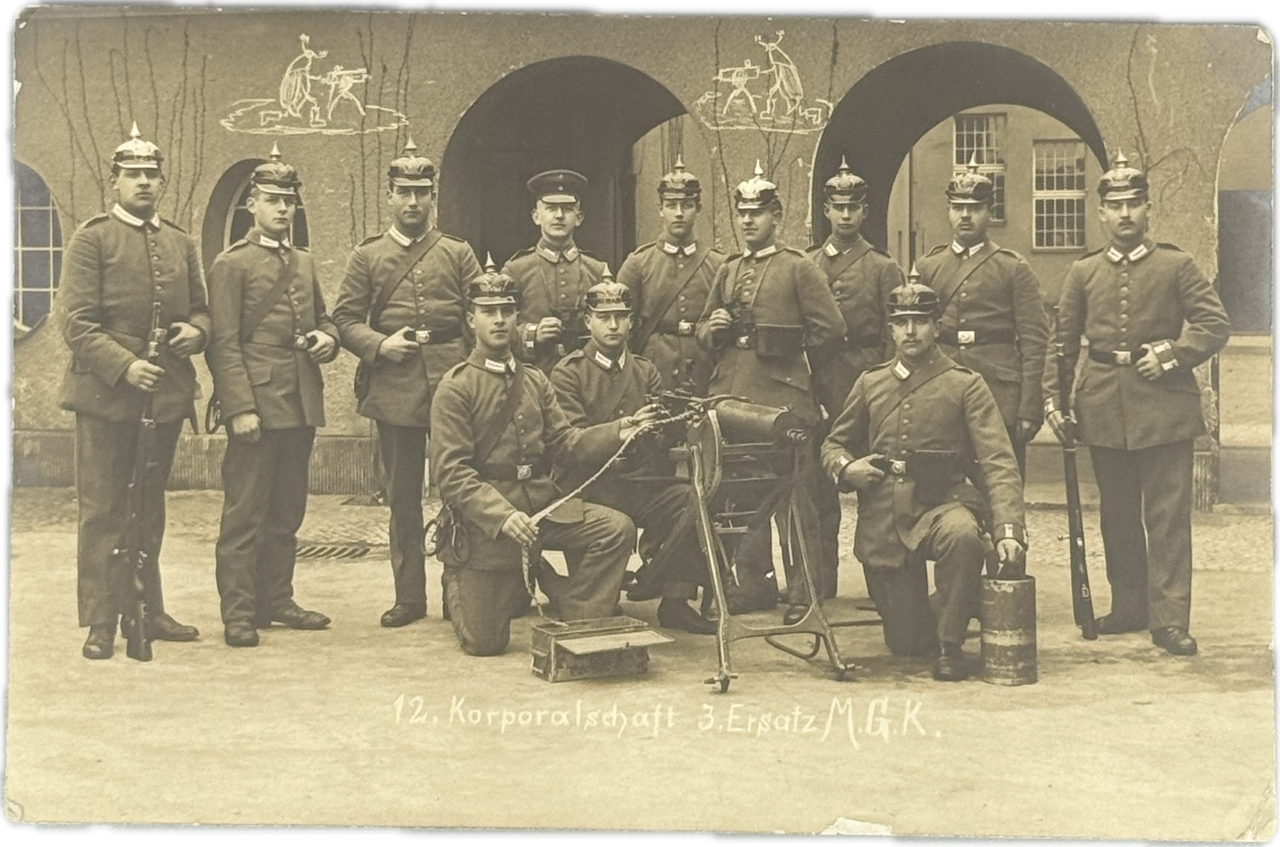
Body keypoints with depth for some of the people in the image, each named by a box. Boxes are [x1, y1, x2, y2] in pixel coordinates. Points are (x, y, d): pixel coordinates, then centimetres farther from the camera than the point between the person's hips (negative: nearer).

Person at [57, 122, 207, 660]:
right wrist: (125, 366, -21)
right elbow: (77, 322, -10)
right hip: (105, 394, -5)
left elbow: (201, 308, 20)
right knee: (103, 510, 0)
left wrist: (196, 331, -4)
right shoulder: (91, 238, -3)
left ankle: (147, 610, 24)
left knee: (150, 509, 14)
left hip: (167, 394, 5)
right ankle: (101, 621, 6)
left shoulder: (180, 243, 13)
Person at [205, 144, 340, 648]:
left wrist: (327, 337, 3)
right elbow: (224, 343, -9)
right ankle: (238, 613, 1)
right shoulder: (232, 265, -4)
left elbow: (322, 319, 28)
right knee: (245, 513, -4)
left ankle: (277, 600, 22)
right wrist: (240, 408, -17)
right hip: (257, 406, -7)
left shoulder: (304, 264, 18)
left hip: (302, 407, 7)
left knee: (287, 512, 13)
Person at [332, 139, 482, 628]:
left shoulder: (459, 254, 10)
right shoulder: (366, 257, 10)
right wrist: (380, 344, -13)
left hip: (452, 385, 0)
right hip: (393, 390, 1)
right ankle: (409, 596, 15)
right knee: (402, 497, 7)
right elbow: (344, 320, 6)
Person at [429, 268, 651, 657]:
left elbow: (564, 444, 4)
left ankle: (575, 623, -1)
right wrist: (503, 516, -31)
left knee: (617, 529, -19)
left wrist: (615, 434, -15)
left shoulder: (535, 380, 11)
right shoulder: (454, 388, -8)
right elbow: (453, 472, -16)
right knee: (485, 642, -2)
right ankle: (457, 585, 33)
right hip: (483, 515, -5)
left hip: (541, 500, 5)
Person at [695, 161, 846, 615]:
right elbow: (703, 330, 23)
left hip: (783, 399, -5)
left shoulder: (799, 269, -1)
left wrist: (794, 368, 4)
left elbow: (830, 330, -3)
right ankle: (753, 583, 16)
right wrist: (713, 329, 0)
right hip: (732, 396, 6)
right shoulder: (728, 272, 17)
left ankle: (803, 591, 3)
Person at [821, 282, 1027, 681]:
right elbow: (833, 444, 19)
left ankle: (951, 646, -18)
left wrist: (1008, 529, -27)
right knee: (905, 642, 1)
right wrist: (846, 467, -6)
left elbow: (998, 462, -12)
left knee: (963, 536, -40)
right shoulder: (870, 384, 9)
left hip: (942, 504, -2)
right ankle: (929, 624, 40)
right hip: (884, 522, 3)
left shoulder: (966, 385, -2)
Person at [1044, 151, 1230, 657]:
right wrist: (1051, 398, 1)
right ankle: (1129, 607, 22)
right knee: (1117, 514, 11)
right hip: (1105, 407, 3)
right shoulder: (1083, 273, 9)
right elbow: (1062, 341, 10)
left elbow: (1215, 325, 1)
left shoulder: (1176, 266, 3)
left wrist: (1173, 353, -12)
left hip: (1164, 405, -3)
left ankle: (1170, 619, -3)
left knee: (1168, 514, -5)